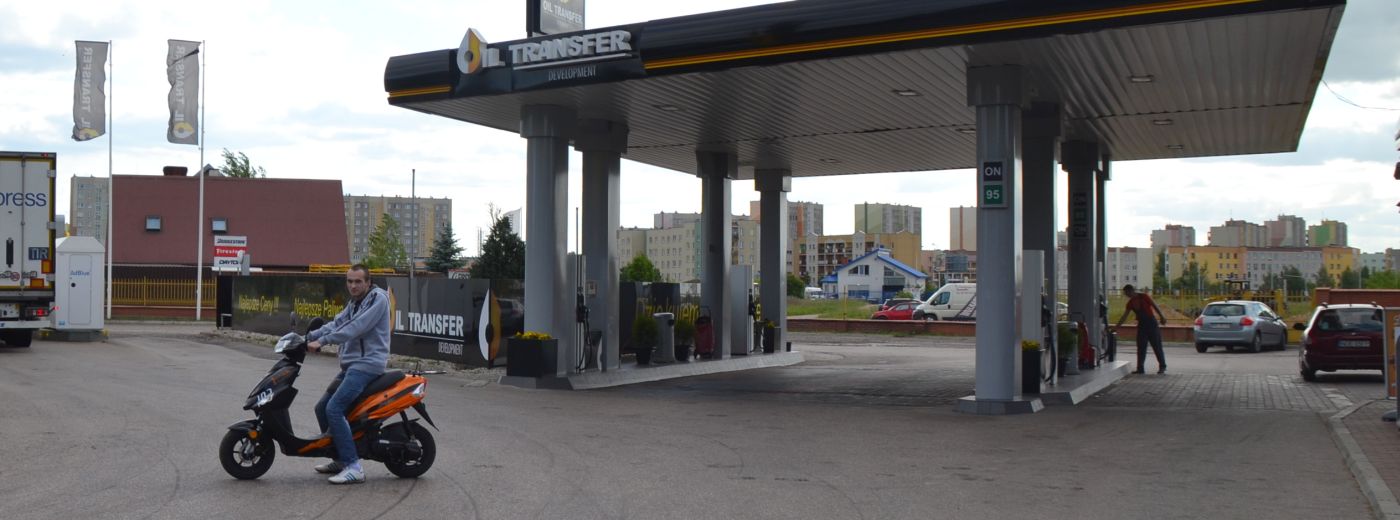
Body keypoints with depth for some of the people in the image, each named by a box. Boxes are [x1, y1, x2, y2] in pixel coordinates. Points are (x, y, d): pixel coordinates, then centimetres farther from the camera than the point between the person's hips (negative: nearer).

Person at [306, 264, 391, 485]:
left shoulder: (378, 298, -10)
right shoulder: (354, 303, 21)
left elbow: (356, 328, -20)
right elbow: (336, 324, 13)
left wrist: (322, 341, -22)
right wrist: (308, 337, 0)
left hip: (367, 364, -10)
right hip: (351, 365, 10)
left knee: (334, 409, -21)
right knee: (322, 408, 14)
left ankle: (354, 467, -21)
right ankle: (340, 460, 26)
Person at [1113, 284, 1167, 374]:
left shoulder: (1144, 296, -7)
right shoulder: (1130, 302, 9)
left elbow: (1155, 306, -9)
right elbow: (1124, 316, 11)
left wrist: (1162, 317, -17)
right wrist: (1116, 326, 7)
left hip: (1151, 322, -6)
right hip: (1141, 324, 6)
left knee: (1157, 346, -2)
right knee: (1141, 347, 3)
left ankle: (1162, 367, 4)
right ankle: (1140, 368, 5)